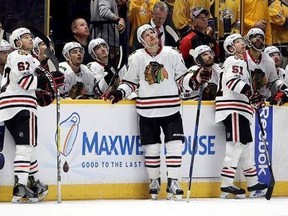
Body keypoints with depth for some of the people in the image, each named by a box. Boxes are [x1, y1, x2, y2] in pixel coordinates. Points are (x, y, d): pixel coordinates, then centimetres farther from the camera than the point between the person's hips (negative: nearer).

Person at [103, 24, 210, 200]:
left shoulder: (172, 54, 0)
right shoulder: (136, 58, 1)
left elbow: (182, 79, 5)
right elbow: (130, 82, 9)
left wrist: (195, 80, -12)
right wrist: (119, 93, -7)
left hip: (170, 109, 0)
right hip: (147, 111, 1)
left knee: (174, 145, -7)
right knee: (151, 147, 6)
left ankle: (173, 182, 1)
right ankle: (154, 181, 23)